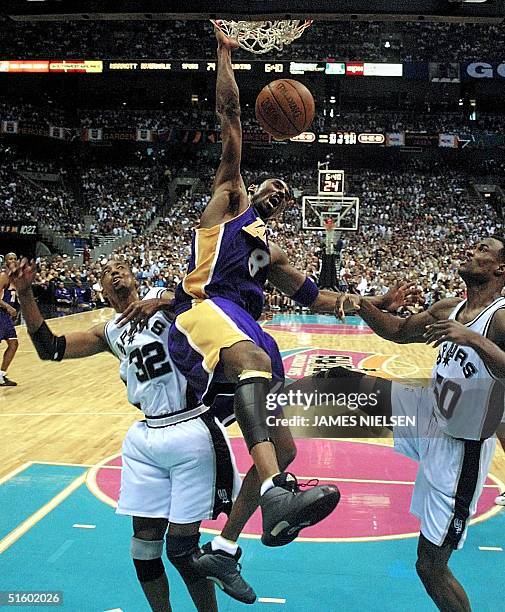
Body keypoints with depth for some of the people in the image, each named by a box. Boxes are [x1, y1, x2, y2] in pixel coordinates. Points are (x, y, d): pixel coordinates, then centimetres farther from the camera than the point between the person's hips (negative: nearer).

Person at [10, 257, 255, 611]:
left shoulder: (165, 299, 2)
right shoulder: (111, 333, 17)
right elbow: (50, 349, 16)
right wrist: (25, 293, 9)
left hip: (192, 433, -5)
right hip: (146, 439, 5)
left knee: (181, 546, 0)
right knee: (145, 542, 8)